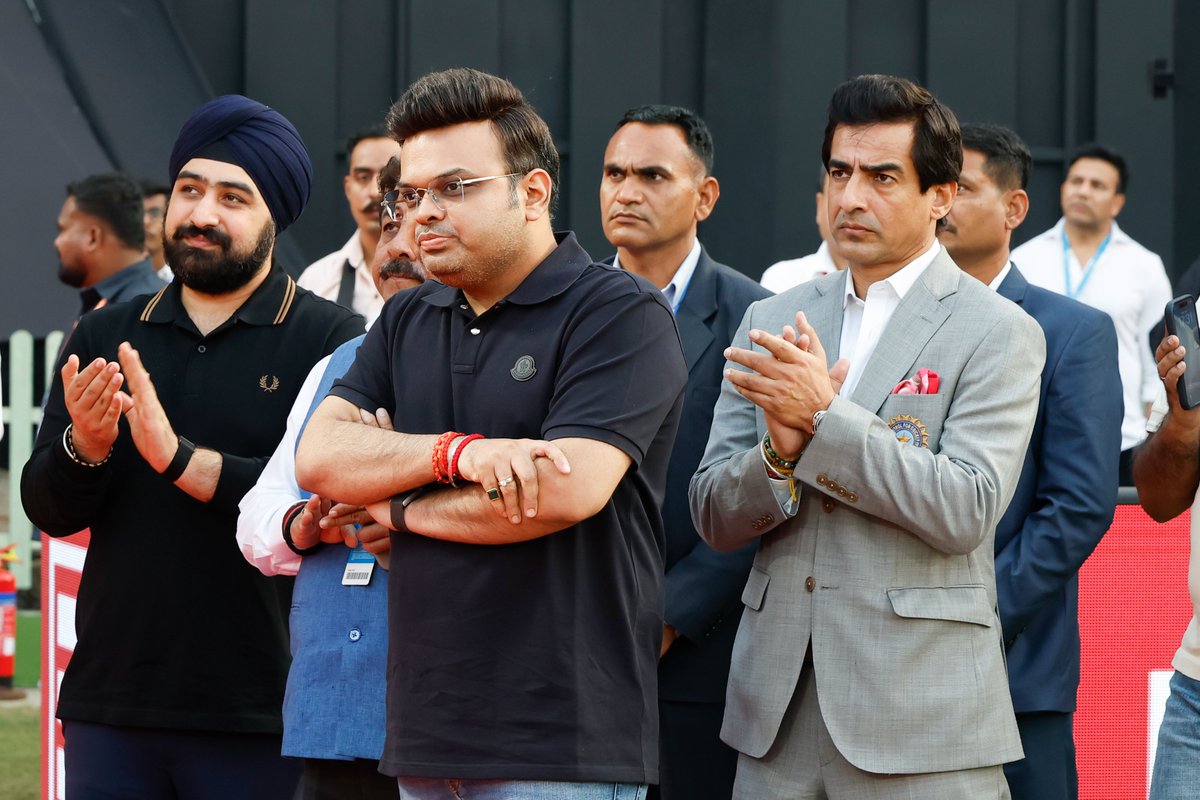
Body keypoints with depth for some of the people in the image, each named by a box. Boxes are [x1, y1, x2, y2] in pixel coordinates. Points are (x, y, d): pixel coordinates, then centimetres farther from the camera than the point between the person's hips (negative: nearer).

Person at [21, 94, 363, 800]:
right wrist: (83, 449, -15)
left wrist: (179, 458, -20)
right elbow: (47, 508, 6)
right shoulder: (106, 337, 14)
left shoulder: (331, 339, -1)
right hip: (110, 702, 4)